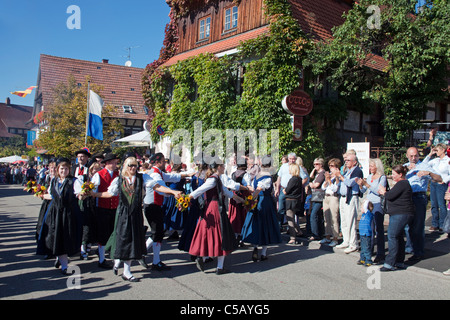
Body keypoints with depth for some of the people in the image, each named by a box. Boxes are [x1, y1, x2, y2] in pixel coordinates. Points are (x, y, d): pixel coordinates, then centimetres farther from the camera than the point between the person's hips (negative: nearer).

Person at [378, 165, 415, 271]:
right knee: (399, 237, 13)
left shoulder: (401, 184, -14)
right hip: (399, 214, 11)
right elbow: (395, 196, 19)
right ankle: (399, 262, 19)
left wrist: (384, 192, 0)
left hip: (400, 214, -11)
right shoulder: (404, 183, 20)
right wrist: (385, 193, 7)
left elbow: (390, 196, -20)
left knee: (392, 236, -12)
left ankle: (390, 263, -11)